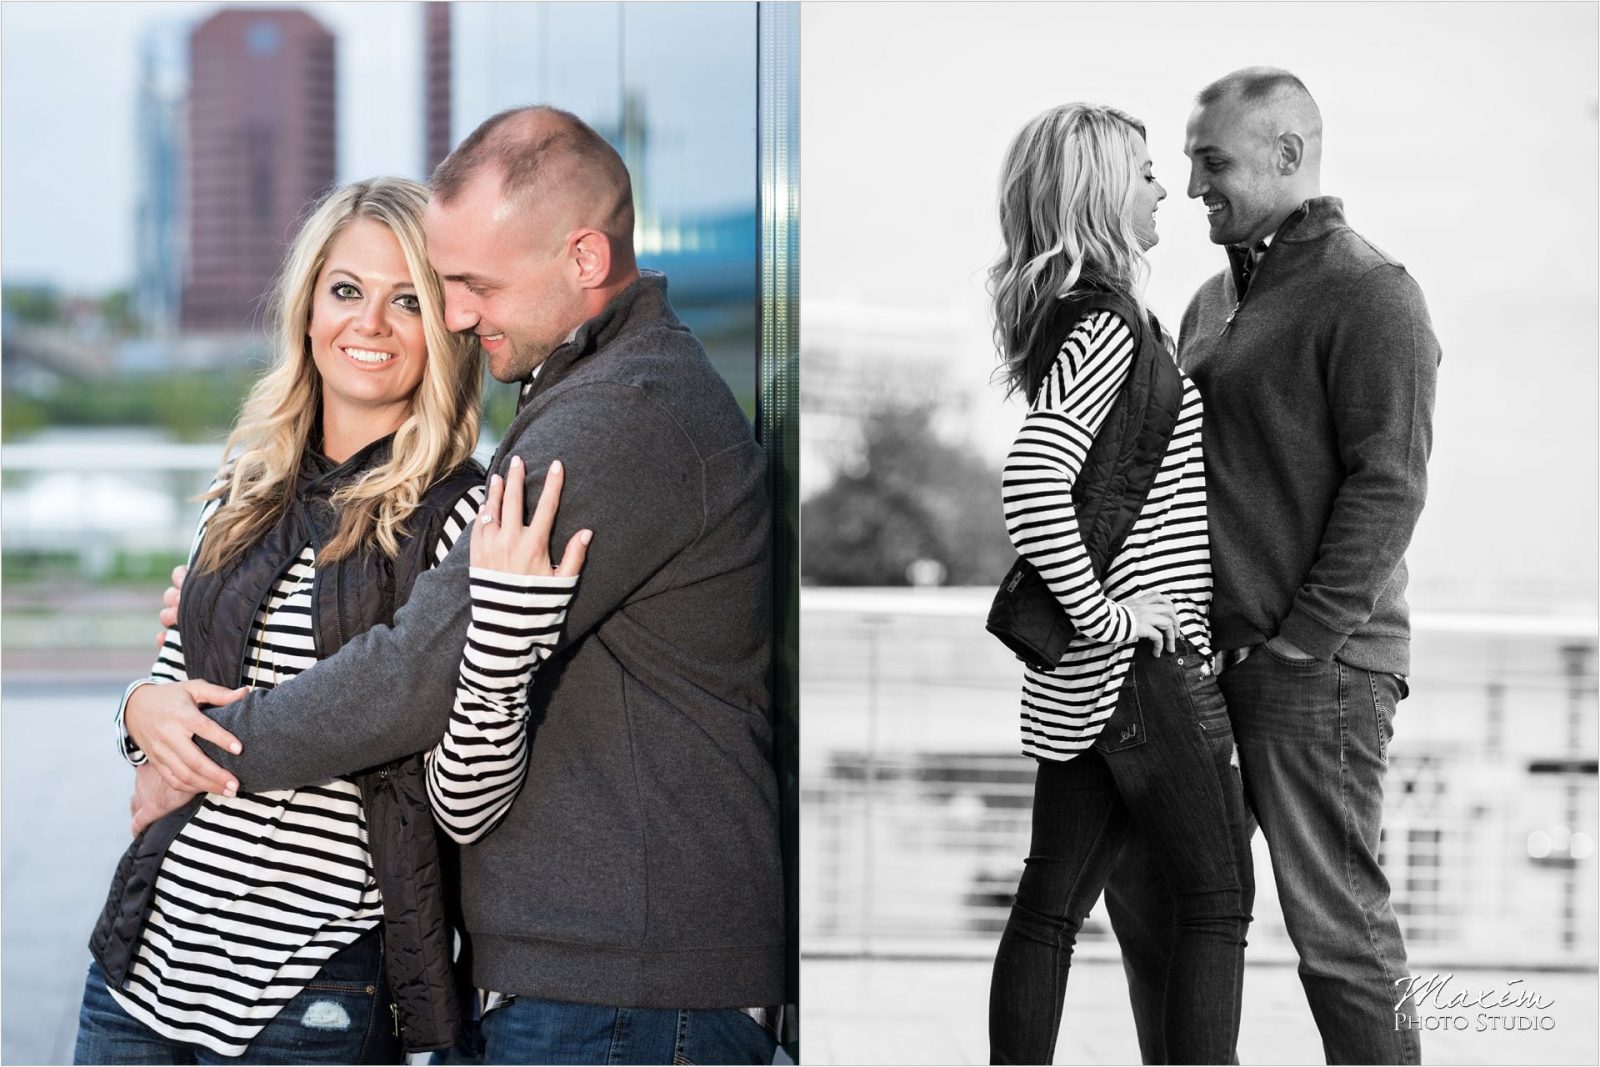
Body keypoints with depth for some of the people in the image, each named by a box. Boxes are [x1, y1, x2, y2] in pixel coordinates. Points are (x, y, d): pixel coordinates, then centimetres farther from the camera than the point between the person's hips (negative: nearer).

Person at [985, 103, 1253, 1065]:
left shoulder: (1063, 315, 13)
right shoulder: (1105, 323, -16)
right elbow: (1033, 484, -29)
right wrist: (1103, 614, -20)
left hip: (1081, 675, 9)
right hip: (1142, 662, -9)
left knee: (1053, 902, 10)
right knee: (1220, 891, 1)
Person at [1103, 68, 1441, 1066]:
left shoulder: (1368, 293, -9)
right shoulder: (1216, 299, 18)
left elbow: (1389, 487, -15)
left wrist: (1297, 644, -18)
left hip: (1317, 662, -9)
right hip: (1210, 656, 9)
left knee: (1335, 919, -5)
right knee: (1149, 886, 12)